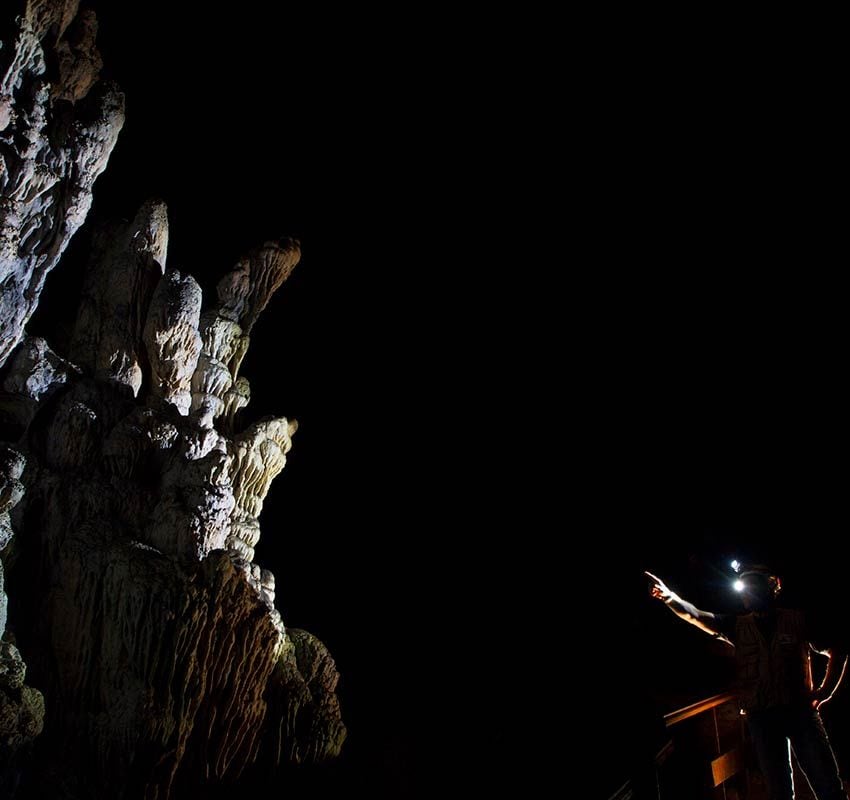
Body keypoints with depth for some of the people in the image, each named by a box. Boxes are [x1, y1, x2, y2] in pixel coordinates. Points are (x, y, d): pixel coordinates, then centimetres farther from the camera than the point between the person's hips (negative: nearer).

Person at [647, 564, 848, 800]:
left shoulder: (797, 620, 1)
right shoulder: (738, 626, 6)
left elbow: (837, 652, 12)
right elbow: (694, 615, -6)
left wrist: (825, 692, 4)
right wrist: (668, 596, -24)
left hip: (800, 710, -2)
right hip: (761, 717, 2)